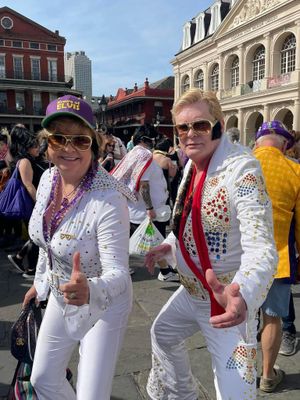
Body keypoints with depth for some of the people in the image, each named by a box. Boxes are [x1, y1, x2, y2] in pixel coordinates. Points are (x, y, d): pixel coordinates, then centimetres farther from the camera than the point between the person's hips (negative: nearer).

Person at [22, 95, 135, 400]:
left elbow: (118, 273, -32)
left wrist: (90, 289, -52)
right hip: (60, 297, 7)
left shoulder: (108, 199, -33)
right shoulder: (48, 179, -10)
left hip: (102, 306, -7)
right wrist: (40, 280, 16)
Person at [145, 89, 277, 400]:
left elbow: (261, 247, -35)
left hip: (227, 302, -8)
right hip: (191, 292, 9)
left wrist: (243, 296, -52)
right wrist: (169, 245, 6)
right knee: (162, 333, 28)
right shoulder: (192, 165, 2)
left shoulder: (242, 168, -26)